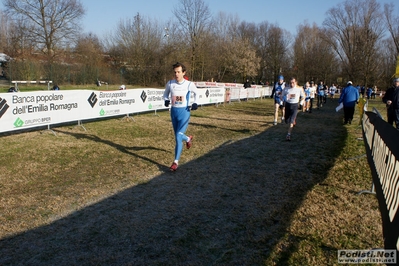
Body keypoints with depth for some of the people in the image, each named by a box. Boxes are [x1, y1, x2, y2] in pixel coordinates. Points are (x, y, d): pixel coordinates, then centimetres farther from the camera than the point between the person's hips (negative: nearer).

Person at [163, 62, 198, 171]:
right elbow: (166, 93, 15)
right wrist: (166, 100, -5)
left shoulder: (189, 84, -8)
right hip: (174, 112, 4)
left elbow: (196, 92, 13)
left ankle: (176, 161, -5)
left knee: (178, 136, -14)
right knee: (177, 136, 16)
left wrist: (195, 102, -1)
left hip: (184, 112, -4)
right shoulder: (170, 83, -3)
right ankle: (188, 139, 53)